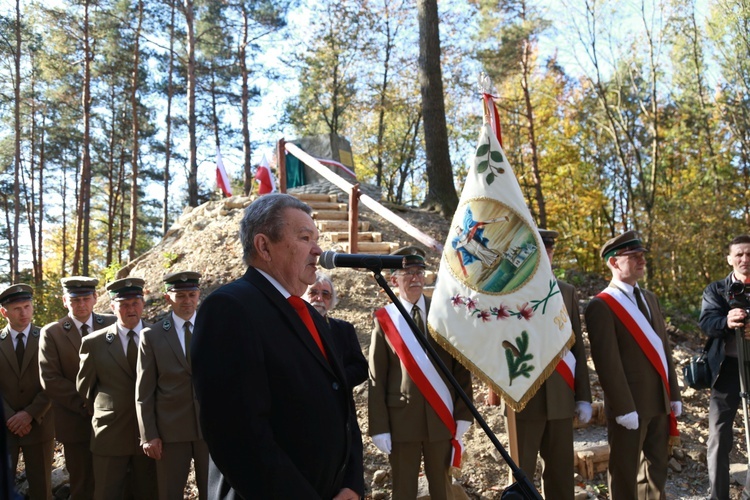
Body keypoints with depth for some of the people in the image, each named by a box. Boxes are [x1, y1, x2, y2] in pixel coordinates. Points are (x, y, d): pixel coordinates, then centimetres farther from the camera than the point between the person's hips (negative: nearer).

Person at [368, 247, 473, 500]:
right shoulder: (384, 319, -1)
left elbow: (461, 368, 3)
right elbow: (377, 378, -2)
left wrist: (463, 414, -2)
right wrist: (379, 427, -6)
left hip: (441, 416, 1)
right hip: (401, 418, -1)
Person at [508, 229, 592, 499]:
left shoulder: (567, 292, 10)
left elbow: (577, 346, 9)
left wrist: (583, 396, 6)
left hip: (561, 398, 4)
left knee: (561, 473, 11)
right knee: (520, 473, 7)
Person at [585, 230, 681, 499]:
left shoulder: (650, 298, 15)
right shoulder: (601, 306, -12)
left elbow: (663, 348, 15)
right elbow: (607, 362, -17)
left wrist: (674, 395, 11)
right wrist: (624, 408, -19)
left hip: (660, 402, 8)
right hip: (630, 405, -8)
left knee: (657, 469, 17)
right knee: (626, 474, 6)